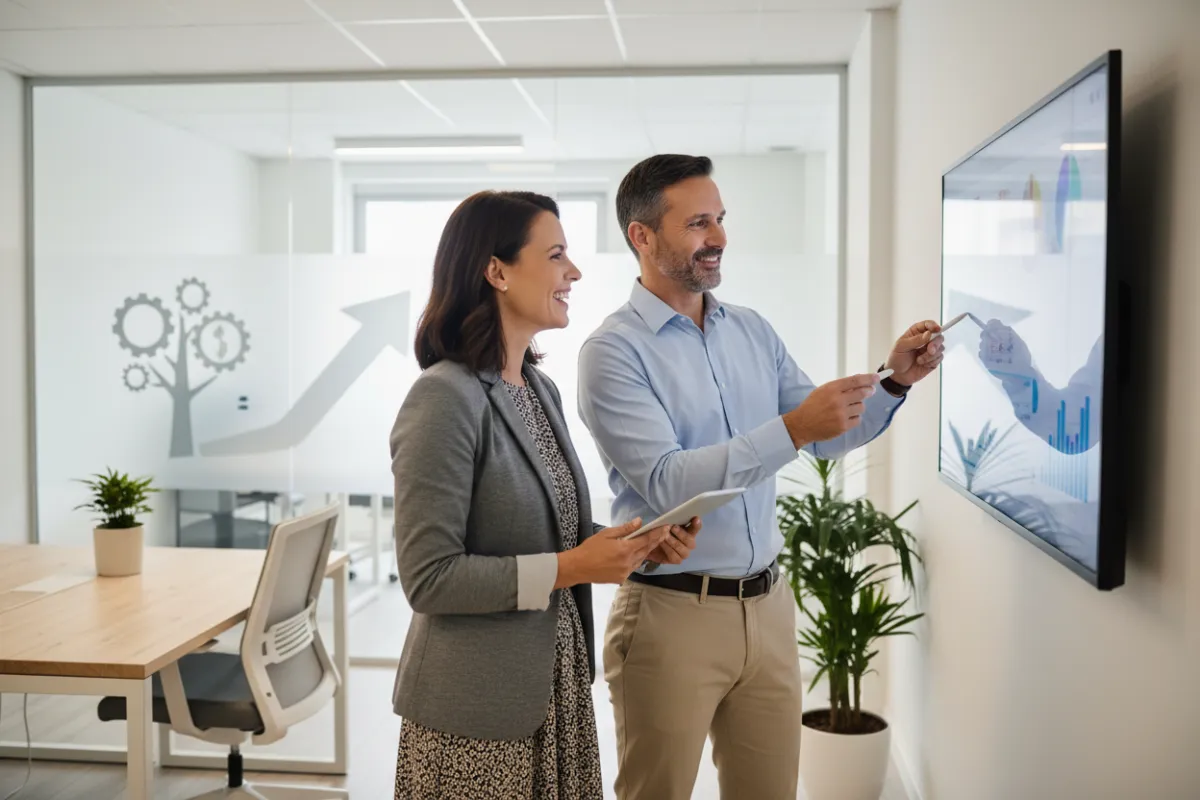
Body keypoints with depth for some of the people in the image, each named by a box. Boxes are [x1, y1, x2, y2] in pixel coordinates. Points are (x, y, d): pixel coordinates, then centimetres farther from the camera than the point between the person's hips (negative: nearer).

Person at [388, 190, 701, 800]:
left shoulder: (541, 389, 6)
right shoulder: (445, 398, -19)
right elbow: (429, 578, -20)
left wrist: (636, 544, -2)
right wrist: (570, 566, -22)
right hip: (479, 711, -7)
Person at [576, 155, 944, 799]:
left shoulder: (753, 331, 8)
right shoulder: (613, 350, -11)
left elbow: (827, 438, 11)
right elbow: (666, 482, -21)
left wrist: (895, 381, -5)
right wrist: (792, 428, -28)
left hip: (768, 605, 6)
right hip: (672, 614, -5)